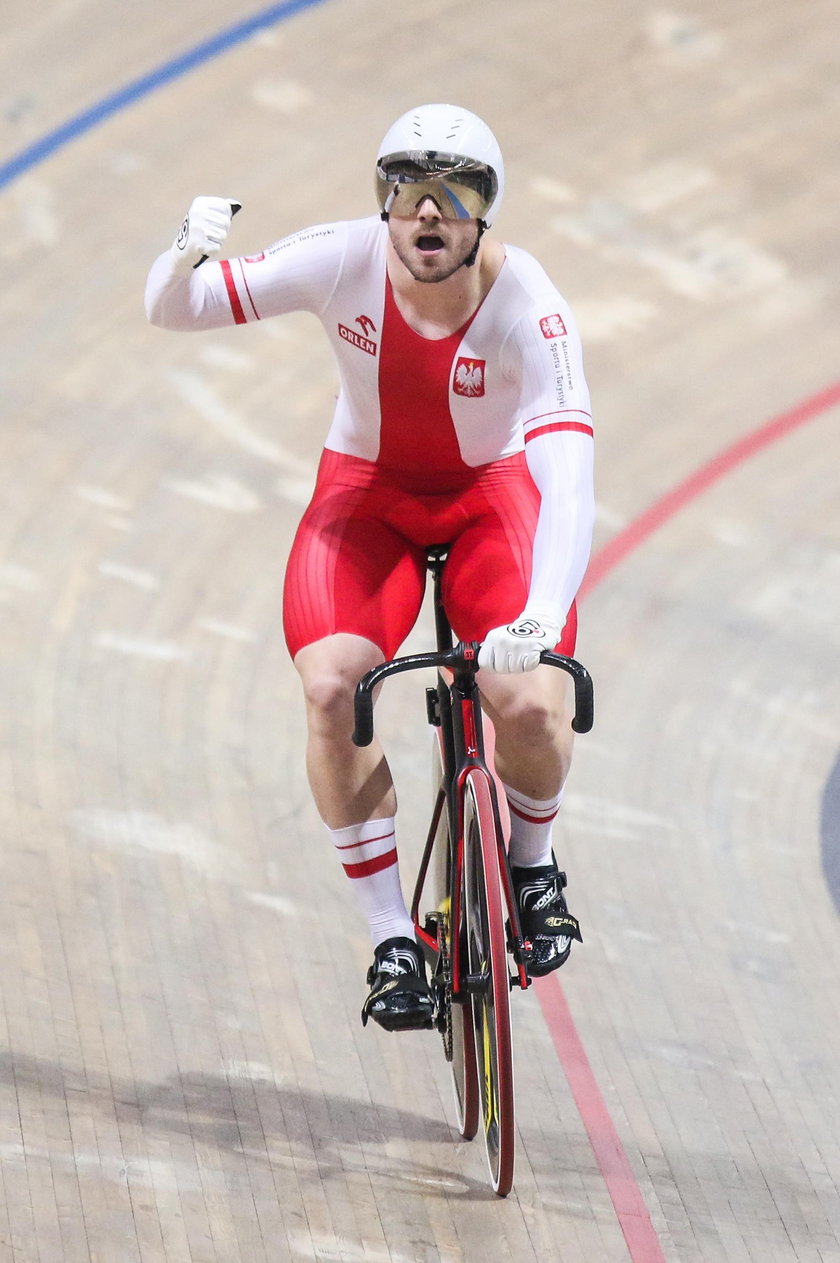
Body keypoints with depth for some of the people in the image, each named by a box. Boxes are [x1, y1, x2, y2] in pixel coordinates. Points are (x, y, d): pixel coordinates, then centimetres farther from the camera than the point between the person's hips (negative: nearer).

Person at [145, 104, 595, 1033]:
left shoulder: (525, 305, -29)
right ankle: (392, 939, -10)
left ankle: (531, 862, 12)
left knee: (530, 705, -25)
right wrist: (187, 255, -40)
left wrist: (543, 613, -53)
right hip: (366, 492, 1)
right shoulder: (345, 260, -22)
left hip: (491, 494, -1)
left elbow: (567, 469, -38)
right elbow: (172, 312, -15)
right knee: (330, 687, -25)